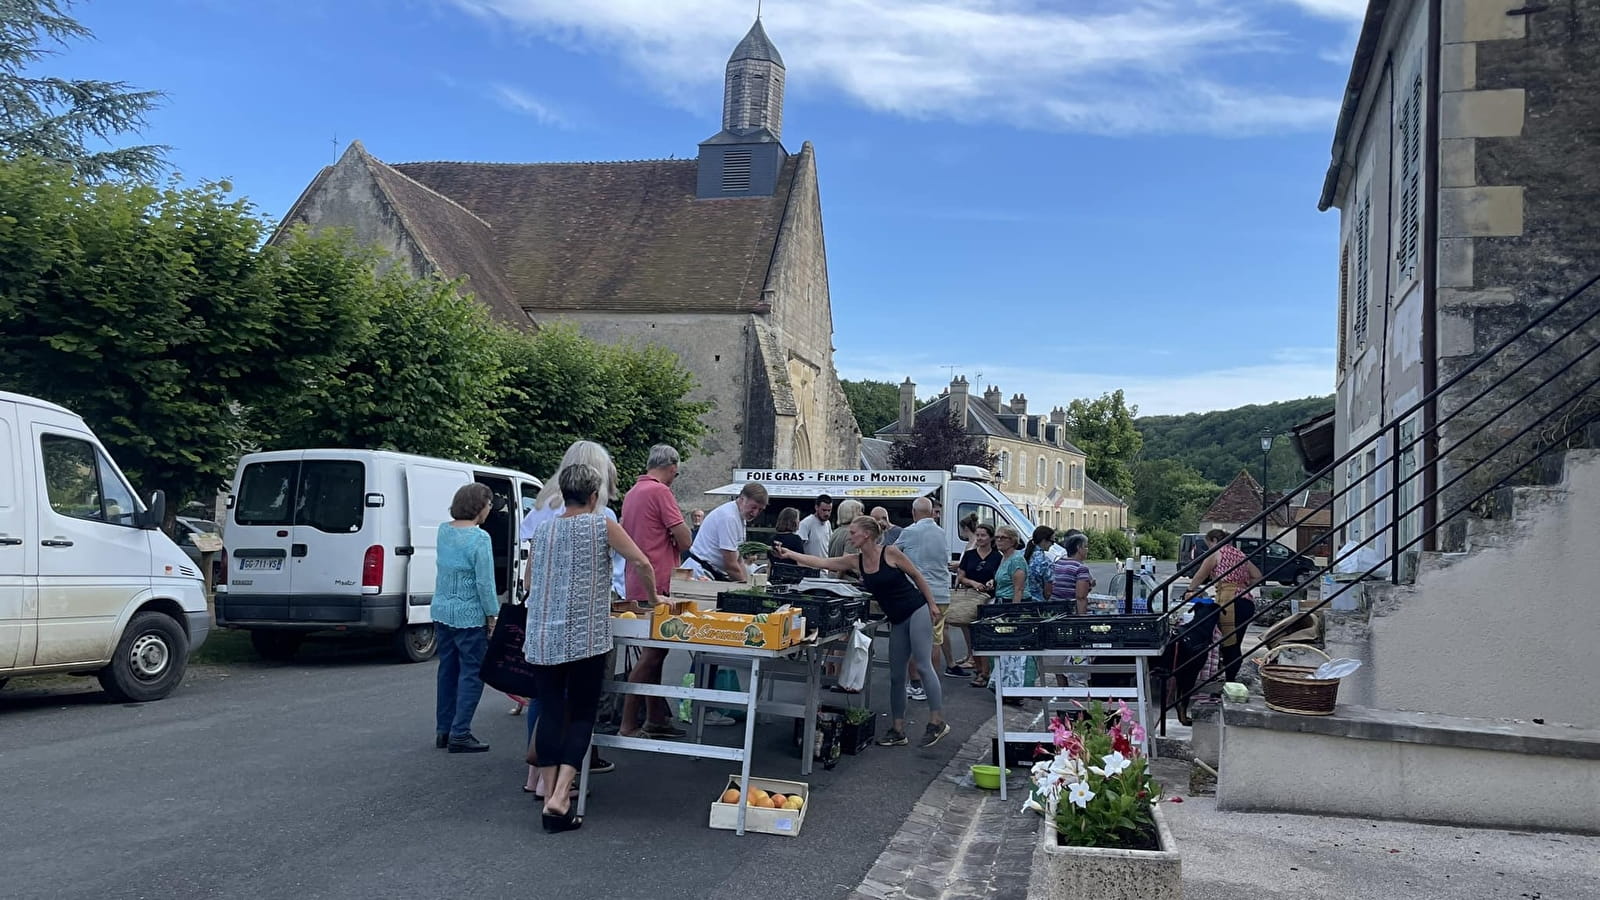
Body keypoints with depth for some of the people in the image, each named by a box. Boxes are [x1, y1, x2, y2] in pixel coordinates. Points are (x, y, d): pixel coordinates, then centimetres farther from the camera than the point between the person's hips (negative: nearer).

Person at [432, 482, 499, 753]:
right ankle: (459, 734, 0)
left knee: (447, 669, 15)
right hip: (469, 615, -8)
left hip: (442, 610, 8)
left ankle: (443, 730, 22)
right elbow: (485, 582, -18)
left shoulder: (443, 530, 5)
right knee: (472, 673, 0)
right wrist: (493, 616, -9)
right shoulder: (479, 538, -18)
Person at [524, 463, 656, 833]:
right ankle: (560, 795, -8)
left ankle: (550, 795, 10)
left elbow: (532, 582, 18)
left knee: (550, 713, 8)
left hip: (543, 638, 4)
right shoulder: (602, 525, -2)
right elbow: (641, 562, -6)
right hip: (585, 638, -4)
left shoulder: (542, 531, 10)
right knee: (582, 715, 4)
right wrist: (653, 596, 11)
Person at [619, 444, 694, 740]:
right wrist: (673, 543, 7)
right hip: (654, 585, -9)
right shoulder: (660, 491, -13)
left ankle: (656, 719, 22)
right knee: (652, 653, -6)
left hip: (635, 585, 9)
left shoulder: (632, 492, 14)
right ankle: (628, 725, -5)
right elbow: (685, 541, -14)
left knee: (654, 651, 16)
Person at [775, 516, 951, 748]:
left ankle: (937, 722, -3)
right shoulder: (855, 561, 3)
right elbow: (821, 562, 1)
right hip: (897, 620, 7)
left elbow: (917, 576, -3)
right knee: (896, 675, 7)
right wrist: (791, 555, -5)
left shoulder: (890, 553, -12)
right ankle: (898, 730, 13)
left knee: (923, 666, -10)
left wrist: (932, 604, -2)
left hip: (917, 612, -7)